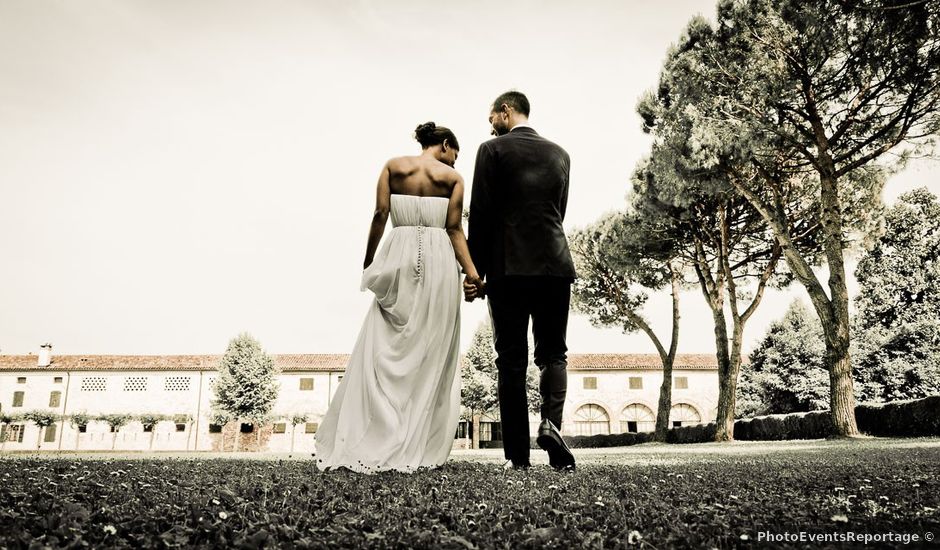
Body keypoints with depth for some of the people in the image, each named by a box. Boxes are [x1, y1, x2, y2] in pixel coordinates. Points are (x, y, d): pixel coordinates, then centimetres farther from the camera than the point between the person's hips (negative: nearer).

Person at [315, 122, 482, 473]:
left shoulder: (393, 166, 8)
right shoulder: (453, 177, 5)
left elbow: (380, 215, 2)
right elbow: (454, 230, -3)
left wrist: (368, 262, 7)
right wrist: (471, 272, -5)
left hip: (400, 258, 1)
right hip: (438, 260, -1)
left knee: (383, 349, 3)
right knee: (431, 354, 4)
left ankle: (365, 442, -1)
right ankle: (419, 447, 5)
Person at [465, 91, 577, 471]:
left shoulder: (493, 150, 1)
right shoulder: (559, 154, 15)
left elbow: (481, 215, -4)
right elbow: (559, 213, 17)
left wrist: (475, 271, 1)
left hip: (509, 268, -3)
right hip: (555, 266, 3)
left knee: (511, 361, 1)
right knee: (553, 352, 12)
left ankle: (517, 454, 2)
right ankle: (551, 422, -13)